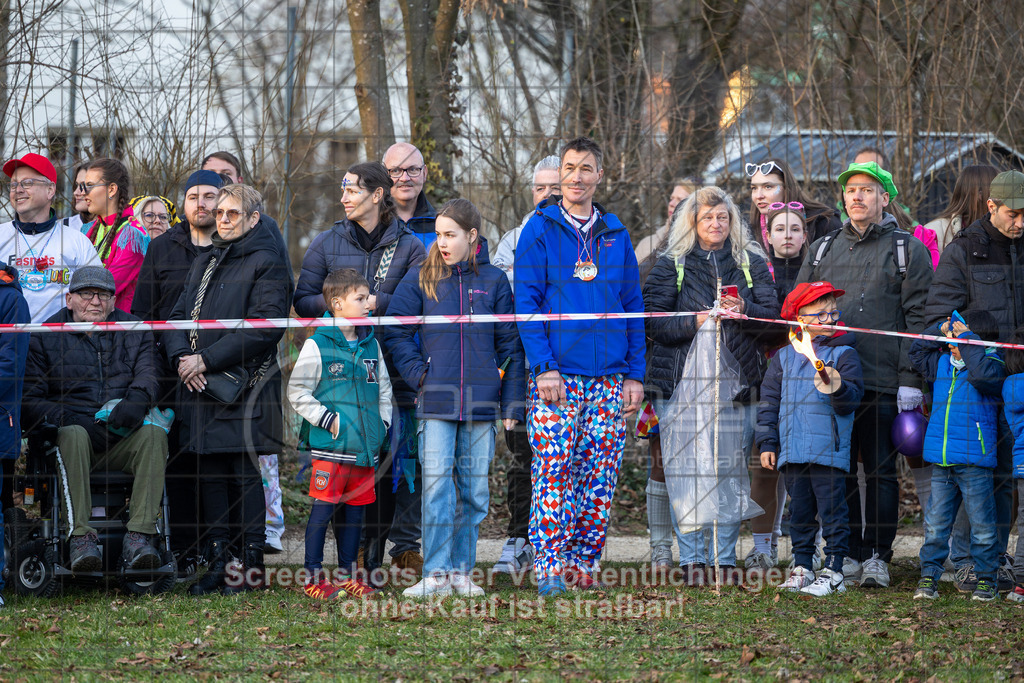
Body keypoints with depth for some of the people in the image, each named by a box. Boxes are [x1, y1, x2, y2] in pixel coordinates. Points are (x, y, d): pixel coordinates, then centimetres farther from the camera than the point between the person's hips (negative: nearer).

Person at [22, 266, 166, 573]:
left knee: (154, 434, -30)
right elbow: (29, 401, 0)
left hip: (123, 439, 2)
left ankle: (139, 536, -37)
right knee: (72, 436, -36)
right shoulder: (45, 337, 8)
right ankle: (81, 538, -42)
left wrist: (136, 400, -24)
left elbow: (147, 374, 1)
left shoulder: (135, 331, 15)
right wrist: (74, 420, -15)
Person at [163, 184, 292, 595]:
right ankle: (218, 563, 10)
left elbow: (265, 325, -14)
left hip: (243, 389, -7)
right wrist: (181, 357, -5)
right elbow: (177, 316, 17)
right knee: (210, 473, 6)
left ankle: (252, 565, -2)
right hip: (200, 390, 7)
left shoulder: (267, 263, -3)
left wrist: (207, 360, -15)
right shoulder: (204, 264, 20)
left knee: (242, 473, -6)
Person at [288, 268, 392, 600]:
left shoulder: (371, 345, 13)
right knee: (324, 507, -5)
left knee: (356, 509, 10)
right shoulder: (317, 345, -6)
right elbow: (298, 392, -6)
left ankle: (347, 573, 19)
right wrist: (328, 420, -12)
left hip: (366, 447, 6)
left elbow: (383, 388, 22)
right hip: (331, 447, -6)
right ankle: (313, 575, 1)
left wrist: (382, 422, 9)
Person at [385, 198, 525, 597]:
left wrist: (511, 403, 4)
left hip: (481, 401, 1)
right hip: (436, 401, -1)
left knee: (474, 489, 5)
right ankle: (436, 574, -10)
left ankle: (462, 570, 14)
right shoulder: (421, 278, 4)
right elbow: (396, 332, 6)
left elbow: (510, 346, 8)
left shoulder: (494, 282, 6)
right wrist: (418, 373, -6)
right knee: (436, 482, -10)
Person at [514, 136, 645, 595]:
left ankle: (584, 564, 9)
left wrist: (635, 374, 8)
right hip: (557, 376, -4)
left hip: (608, 379, 4)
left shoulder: (615, 235, 13)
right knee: (552, 471, -8)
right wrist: (543, 366, -13)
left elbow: (633, 306, 15)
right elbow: (526, 302, -3)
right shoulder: (540, 230, 2)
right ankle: (550, 568, -5)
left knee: (599, 477, 2)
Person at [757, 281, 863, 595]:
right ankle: (802, 568, 20)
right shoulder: (784, 357, 12)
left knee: (832, 510, -3)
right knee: (800, 511, 11)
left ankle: (833, 572, 2)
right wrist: (767, 443, 9)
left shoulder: (844, 354, 1)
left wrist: (838, 387, -30)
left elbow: (851, 400, -8)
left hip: (830, 450, -4)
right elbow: (769, 401, 14)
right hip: (793, 452, 4)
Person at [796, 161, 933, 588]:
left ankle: (878, 556, 5)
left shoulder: (907, 250, 5)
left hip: (883, 382, -4)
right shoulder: (822, 250, 17)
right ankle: (847, 554, 11)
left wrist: (911, 380, -9)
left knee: (881, 470, 0)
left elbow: (918, 319, 0)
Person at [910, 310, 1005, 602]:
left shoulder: (991, 365, -6)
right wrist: (940, 330, 12)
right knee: (936, 524, 7)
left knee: (981, 523, 2)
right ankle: (929, 576, 12)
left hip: (974, 463, -5)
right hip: (941, 463, 5)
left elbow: (983, 375, -29)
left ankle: (986, 579, 11)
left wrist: (967, 338, -22)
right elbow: (917, 353, 27)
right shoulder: (942, 363, 11)